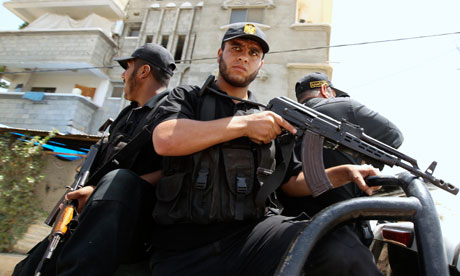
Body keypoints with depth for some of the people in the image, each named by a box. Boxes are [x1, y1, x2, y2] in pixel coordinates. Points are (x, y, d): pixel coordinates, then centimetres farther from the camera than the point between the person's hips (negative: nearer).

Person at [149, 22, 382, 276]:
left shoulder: (269, 119, 17)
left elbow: (292, 182, 18)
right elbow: (164, 140, -12)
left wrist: (346, 172, 2)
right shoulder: (186, 97, 10)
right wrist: (244, 124, -13)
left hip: (251, 234, 2)